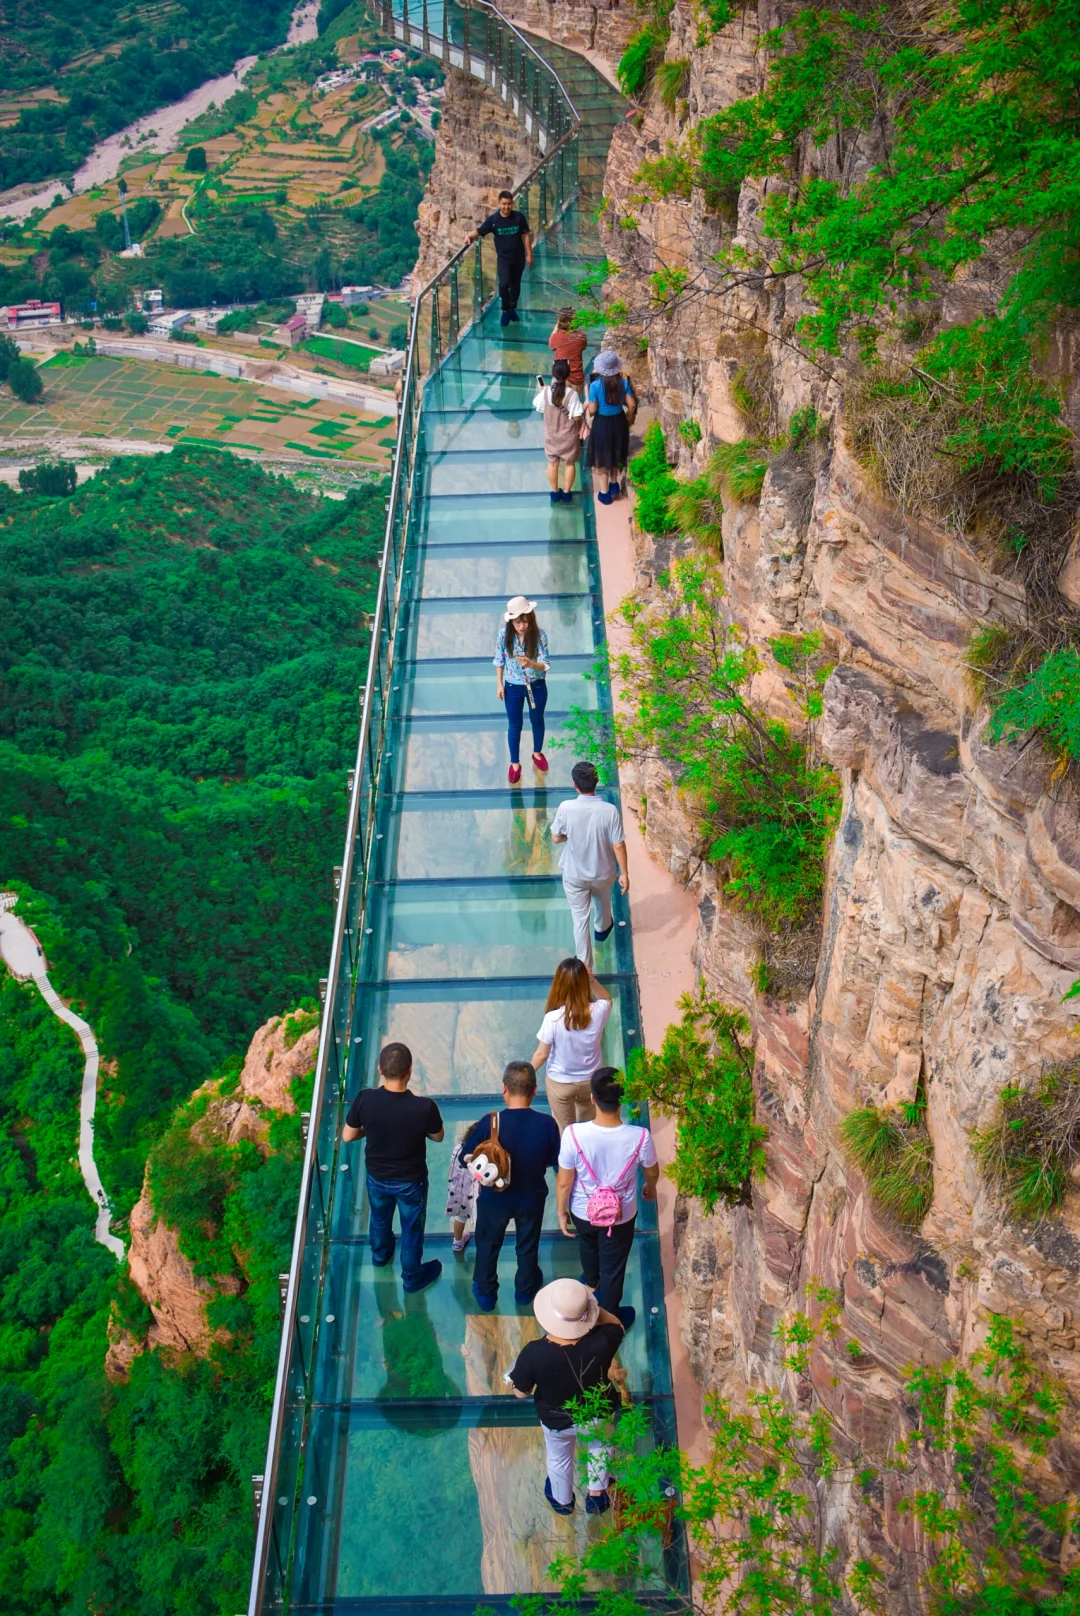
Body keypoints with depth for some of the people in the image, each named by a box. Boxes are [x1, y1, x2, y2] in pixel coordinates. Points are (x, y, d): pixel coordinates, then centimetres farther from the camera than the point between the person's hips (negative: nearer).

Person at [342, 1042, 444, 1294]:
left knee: (379, 1218, 33)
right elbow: (437, 1137, -12)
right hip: (411, 1181, -2)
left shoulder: (365, 1099, -29)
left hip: (377, 1177, 3)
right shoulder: (424, 1107, -34)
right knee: (412, 1229, 25)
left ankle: (381, 1255, 61)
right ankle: (412, 1277, 47)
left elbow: (347, 1136, -12)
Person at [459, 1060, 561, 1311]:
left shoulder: (489, 1123, -29)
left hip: (494, 1199, -1)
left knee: (488, 1244, 26)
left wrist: (472, 1134, 3)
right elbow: (555, 1160, -7)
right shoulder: (547, 1124, -25)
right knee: (528, 1245, 27)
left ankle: (485, 1293, 44)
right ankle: (525, 1290, 49)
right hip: (531, 1198, 1)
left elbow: (465, 1158, -15)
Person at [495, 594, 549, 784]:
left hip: (536, 686, 0)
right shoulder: (505, 635, -17)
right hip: (513, 687, 0)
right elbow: (499, 661, -3)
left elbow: (545, 665, -23)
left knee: (537, 721, 22)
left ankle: (537, 753, 49)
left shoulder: (539, 635, -22)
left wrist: (530, 663, -43)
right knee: (514, 725, 15)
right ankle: (515, 763, 34)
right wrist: (499, 684, -2)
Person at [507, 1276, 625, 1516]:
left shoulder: (534, 1353, -38)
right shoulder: (601, 1343, -37)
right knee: (599, 1447, 36)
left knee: (559, 1459, 33)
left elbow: (521, 1392, -19)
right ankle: (596, 1496, 55)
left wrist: (511, 1380, 0)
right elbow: (616, 1325, -12)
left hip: (557, 1420, 0)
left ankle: (563, 1501, 60)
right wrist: (595, 1309, -17)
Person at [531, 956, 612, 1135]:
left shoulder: (553, 1018, -31)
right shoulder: (598, 1012, -23)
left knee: (564, 1132, 23)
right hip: (590, 1080, 2)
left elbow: (542, 1054, -17)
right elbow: (607, 999, 4)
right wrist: (592, 979, -13)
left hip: (560, 1083, -2)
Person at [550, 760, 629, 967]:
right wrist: (624, 873, -5)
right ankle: (603, 929, 63)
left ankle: (584, 967, 19)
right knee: (603, 902, 34)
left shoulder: (565, 808, -24)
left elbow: (555, 838, -10)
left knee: (580, 919, 13)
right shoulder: (609, 810, -24)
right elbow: (619, 845, -17)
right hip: (603, 873, 1)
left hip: (574, 875, -1)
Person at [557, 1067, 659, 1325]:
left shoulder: (574, 1134, -32)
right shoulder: (640, 1137, -30)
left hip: (583, 1211, 1)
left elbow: (564, 1182, -18)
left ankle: (591, 1284, 65)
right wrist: (650, 1188, 17)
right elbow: (652, 1172, -7)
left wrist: (561, 1211, 2)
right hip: (621, 1215, -1)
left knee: (588, 1245, 35)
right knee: (613, 1268, 24)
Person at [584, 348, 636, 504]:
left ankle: (605, 494, 24)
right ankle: (614, 485, 45)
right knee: (615, 455, 27)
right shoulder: (623, 382, -13)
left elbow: (592, 410, -18)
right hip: (619, 421, 4)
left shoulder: (595, 385, -23)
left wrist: (586, 407, 6)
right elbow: (632, 405, -7)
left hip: (602, 423, -4)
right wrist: (628, 419, 12)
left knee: (601, 458, 15)